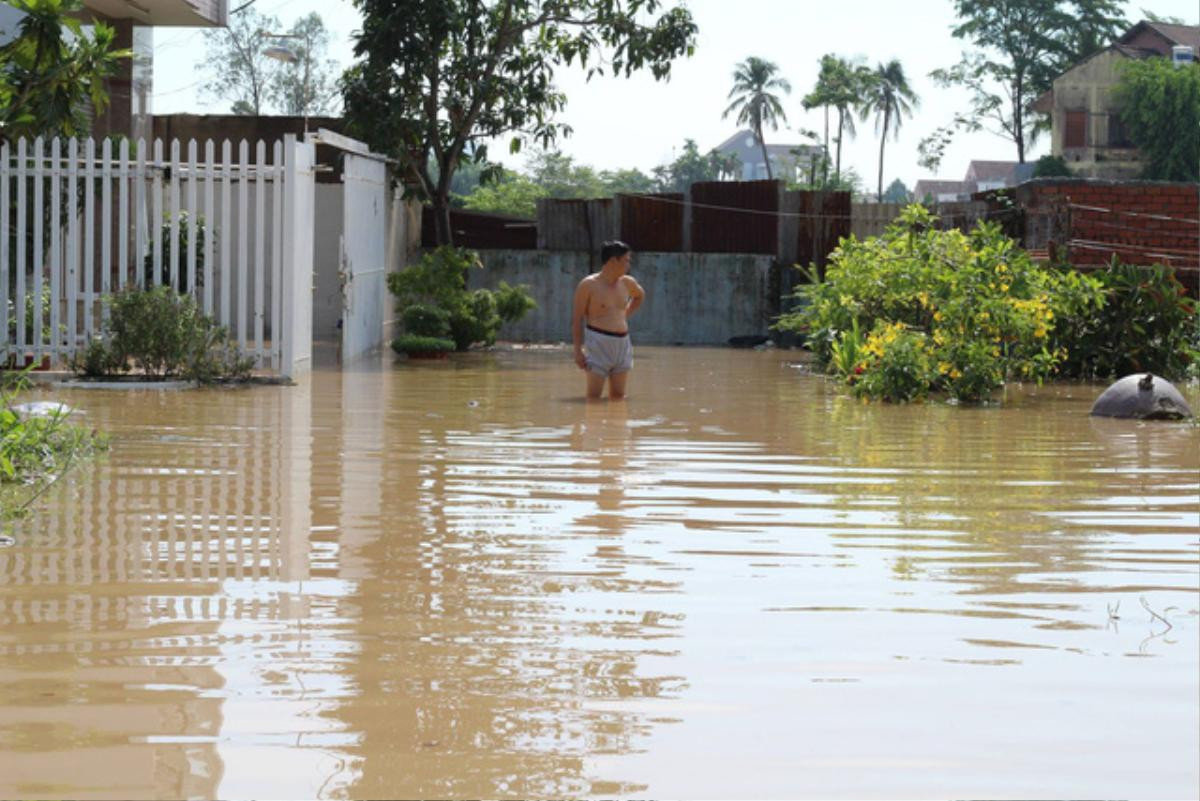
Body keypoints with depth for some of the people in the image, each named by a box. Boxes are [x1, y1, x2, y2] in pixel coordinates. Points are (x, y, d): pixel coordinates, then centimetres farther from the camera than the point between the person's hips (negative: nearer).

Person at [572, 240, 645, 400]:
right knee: (594, 395, -9)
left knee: (618, 395, 5)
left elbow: (640, 295, 35)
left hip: (622, 343, 6)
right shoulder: (588, 285, -5)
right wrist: (578, 350, -10)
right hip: (598, 343, -6)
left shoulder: (627, 282, 11)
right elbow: (577, 318, -4)